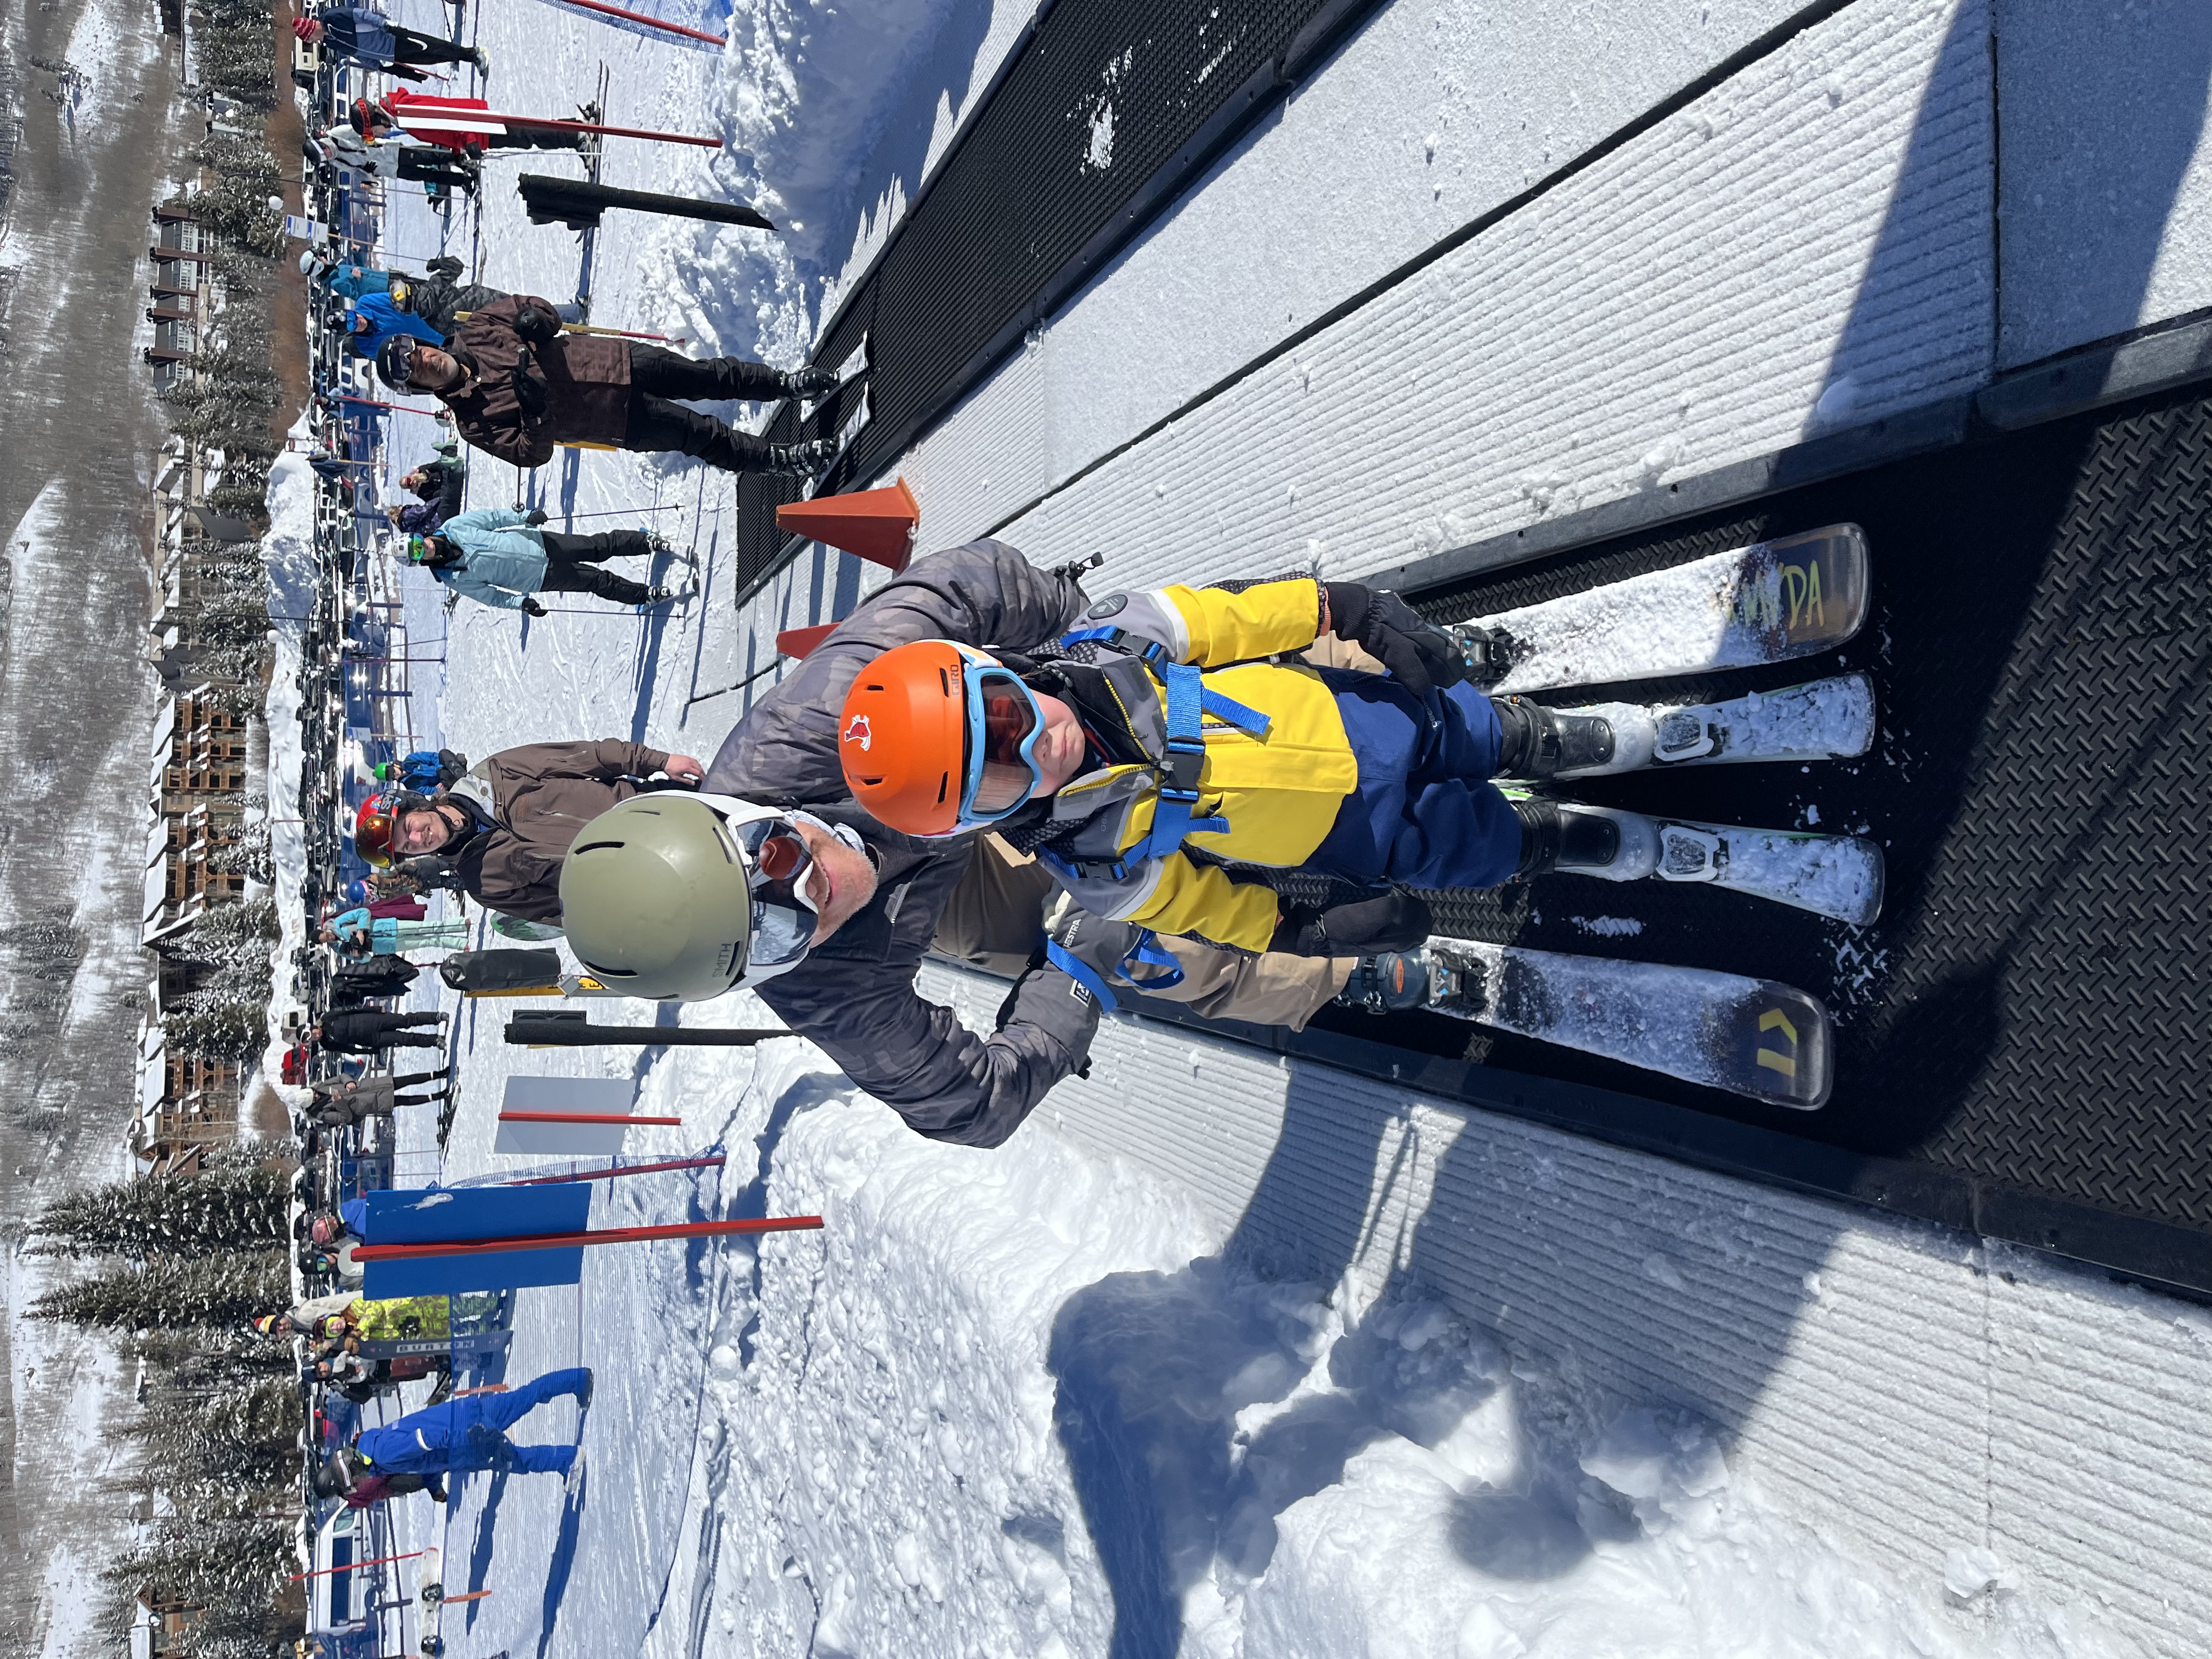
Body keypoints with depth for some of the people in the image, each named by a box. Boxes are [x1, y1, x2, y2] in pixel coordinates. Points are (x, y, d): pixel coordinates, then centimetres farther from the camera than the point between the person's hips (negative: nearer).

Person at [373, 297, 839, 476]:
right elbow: (532, 453, -18)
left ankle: (786, 383, 26)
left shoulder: (472, 330, -2)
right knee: (700, 435, -6)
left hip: (610, 360, 4)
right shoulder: (472, 422, -14)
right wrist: (534, 410, -35)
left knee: (707, 376, 6)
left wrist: (536, 323, -18)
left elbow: (537, 309, 5)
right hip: (614, 420, -4)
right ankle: (782, 459, 11)